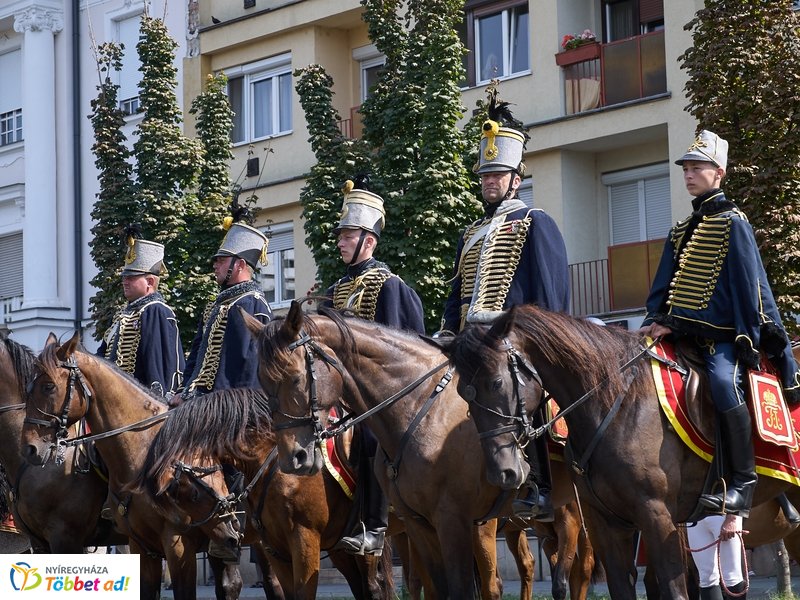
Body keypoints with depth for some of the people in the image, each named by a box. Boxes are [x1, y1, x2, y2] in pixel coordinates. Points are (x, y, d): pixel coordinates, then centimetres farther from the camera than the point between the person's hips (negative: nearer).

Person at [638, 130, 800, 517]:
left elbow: (750, 285, -6)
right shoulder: (681, 231, 21)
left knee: (724, 381, -33)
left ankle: (742, 485, -31)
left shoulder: (732, 223, 0)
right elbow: (664, 285, 18)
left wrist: (748, 340, -13)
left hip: (721, 336, -8)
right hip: (682, 331, 8)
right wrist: (658, 321, 0)